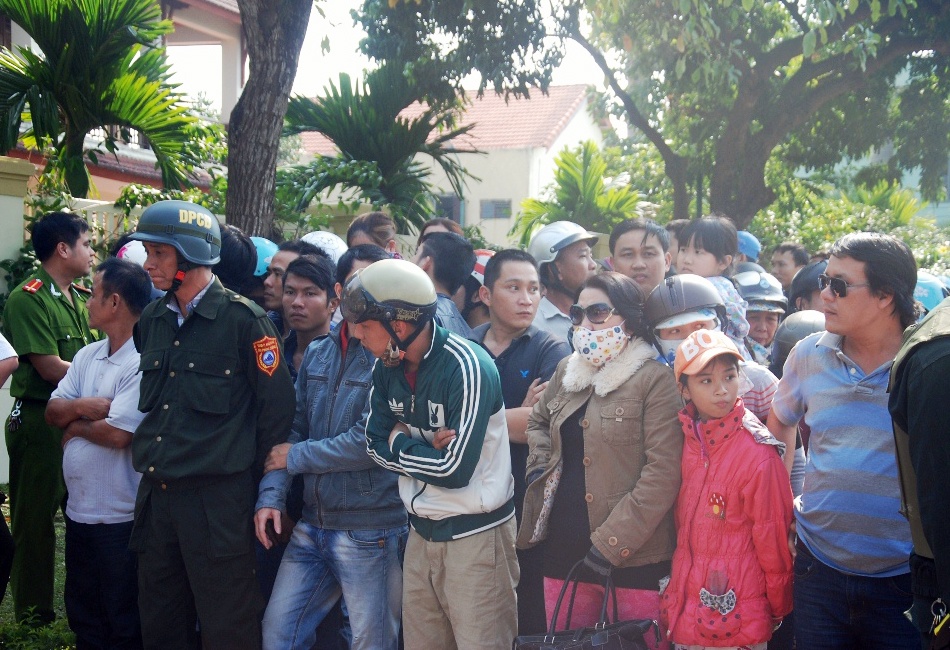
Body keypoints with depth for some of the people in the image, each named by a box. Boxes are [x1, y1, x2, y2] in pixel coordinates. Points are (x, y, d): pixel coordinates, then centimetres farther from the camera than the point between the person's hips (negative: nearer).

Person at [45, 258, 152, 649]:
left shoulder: (143, 363, -19)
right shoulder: (86, 356, 9)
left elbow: (118, 434, -25)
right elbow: (52, 412, 5)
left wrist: (76, 425, -7)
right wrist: (83, 406, -15)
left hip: (121, 517, -8)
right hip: (78, 510, 9)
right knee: (82, 615, 20)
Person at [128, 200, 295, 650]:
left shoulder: (243, 319, -10)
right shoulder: (152, 320, 10)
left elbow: (276, 405, -8)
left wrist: (254, 482, -4)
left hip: (218, 496, -7)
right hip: (155, 491, 7)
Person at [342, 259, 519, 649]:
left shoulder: (466, 367, -21)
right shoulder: (387, 367, 3)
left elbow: (455, 468, -24)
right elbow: (376, 443, 3)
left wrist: (400, 444, -8)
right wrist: (426, 449, -15)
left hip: (475, 533, -7)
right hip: (422, 530, 7)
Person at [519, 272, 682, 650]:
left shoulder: (656, 380, -9)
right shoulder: (567, 372, 12)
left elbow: (663, 473, -15)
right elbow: (537, 421, 31)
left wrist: (610, 543, -18)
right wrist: (540, 465, 11)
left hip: (632, 559, -6)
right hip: (563, 551, 6)